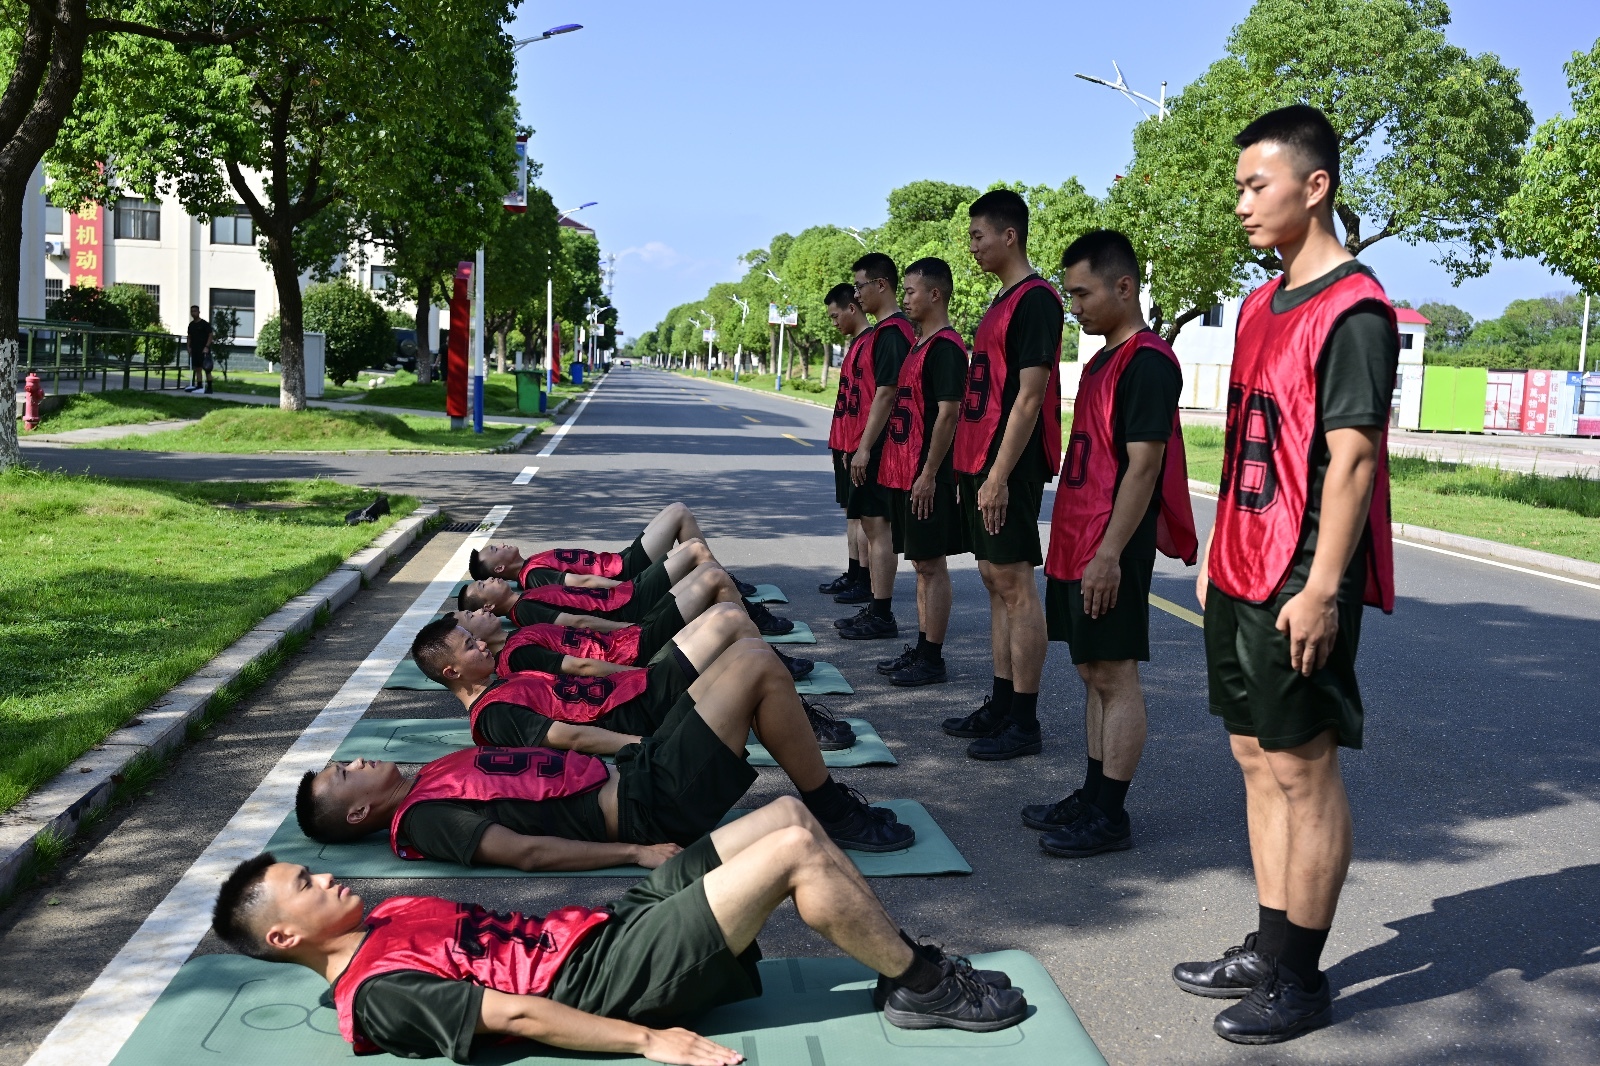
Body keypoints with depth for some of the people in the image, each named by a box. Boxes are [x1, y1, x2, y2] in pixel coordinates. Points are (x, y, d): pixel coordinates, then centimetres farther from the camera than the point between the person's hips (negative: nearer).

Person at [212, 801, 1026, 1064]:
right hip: (612, 975, -9)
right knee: (796, 851, -19)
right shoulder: (376, 994, -11)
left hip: (607, 923, 9)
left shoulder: (390, 918, 17)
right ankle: (923, 986, -3)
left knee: (788, 814, 1)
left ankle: (902, 964, 10)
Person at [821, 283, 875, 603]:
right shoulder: (855, 343, 16)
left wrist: (857, 447, -21)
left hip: (858, 446, -10)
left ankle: (867, 583, 0)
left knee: (860, 514, -5)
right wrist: (841, 444, 17)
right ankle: (854, 575, 20)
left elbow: (870, 401, -20)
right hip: (845, 443, 10)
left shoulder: (870, 343, -15)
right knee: (851, 512, 13)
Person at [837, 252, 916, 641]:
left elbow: (886, 393, -20)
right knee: (872, 523, 14)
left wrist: (865, 447, -20)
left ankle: (882, 616, -1)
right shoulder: (886, 329, 17)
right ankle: (875, 608, 21)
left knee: (878, 525, -6)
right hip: (874, 443, 11)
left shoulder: (892, 331, -15)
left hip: (879, 444, -11)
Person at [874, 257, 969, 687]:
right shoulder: (920, 345, 17)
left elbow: (948, 413, -19)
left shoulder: (945, 346, -13)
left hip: (926, 476, -10)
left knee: (932, 565, -3)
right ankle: (921, 648, 22)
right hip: (905, 472, 10)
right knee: (922, 563, 14)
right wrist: (904, 470, 18)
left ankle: (932, 660, 3)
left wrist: (928, 474, -21)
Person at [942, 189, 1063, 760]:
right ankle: (1001, 704, 22)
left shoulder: (1036, 299, -12)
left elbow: (1029, 397, -18)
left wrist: (999, 475, -21)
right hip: (981, 460, 10)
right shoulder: (1002, 302, 18)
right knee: (996, 580, 13)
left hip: (1009, 466, -10)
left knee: (1014, 583, -5)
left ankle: (1024, 722, 2)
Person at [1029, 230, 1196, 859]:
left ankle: (1111, 817, 6)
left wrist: (1110, 553, -22)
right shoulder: (1103, 360, 16)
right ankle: (1093, 797, 23)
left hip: (1111, 548, -10)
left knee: (1114, 675, -3)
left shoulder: (1148, 363, -14)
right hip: (1076, 542, 10)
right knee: (1092, 672, 14)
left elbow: (1143, 466, -19)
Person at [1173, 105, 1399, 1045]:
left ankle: (1301, 980, 13)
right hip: (1245, 575, 9)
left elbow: (1352, 457, -18)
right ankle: (1269, 950, 26)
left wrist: (1322, 588, -21)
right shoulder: (1263, 305, 14)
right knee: (1260, 759, 14)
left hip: (1302, 582, -9)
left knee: (1303, 769, 0)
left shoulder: (1353, 310, -13)